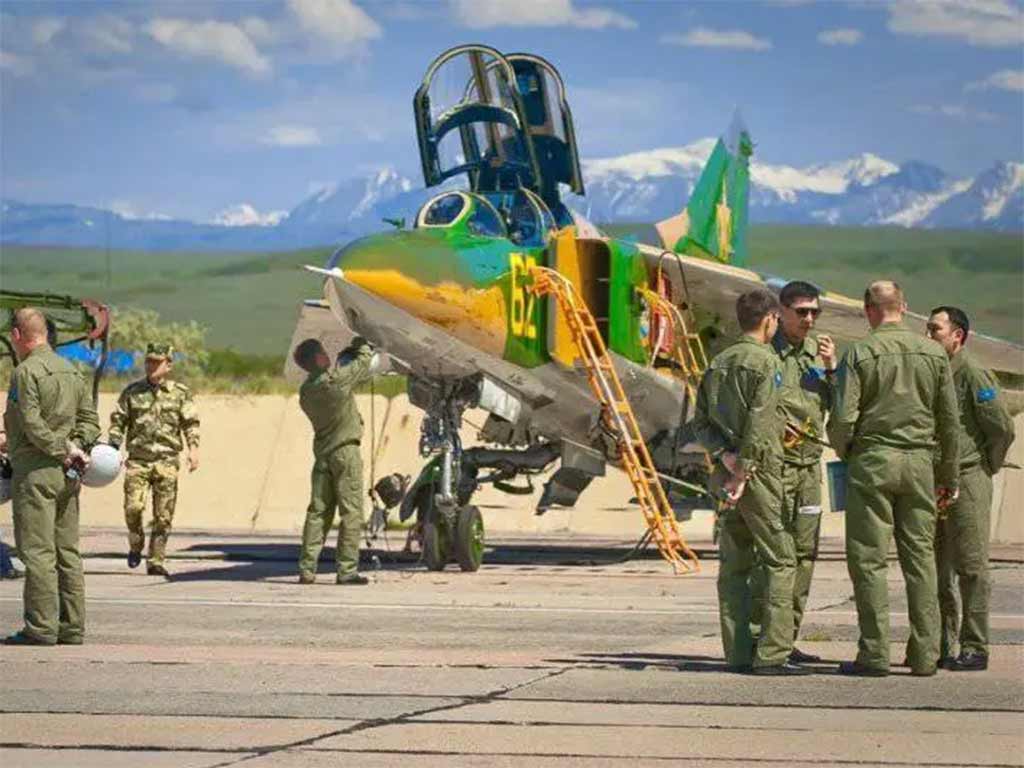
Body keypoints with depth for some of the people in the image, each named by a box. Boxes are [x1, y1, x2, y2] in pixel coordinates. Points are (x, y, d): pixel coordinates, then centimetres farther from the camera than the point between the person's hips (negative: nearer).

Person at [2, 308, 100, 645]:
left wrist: (64, 451, -11)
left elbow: (32, 423, -18)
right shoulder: (70, 370, 15)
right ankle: (72, 627, 11)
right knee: (67, 551, 10)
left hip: (36, 470, -8)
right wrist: (75, 447, 3)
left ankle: (41, 627, -9)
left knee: (37, 551, -7)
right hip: (67, 476, 8)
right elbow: (90, 418, 15)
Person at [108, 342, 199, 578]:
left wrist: (193, 448, -10)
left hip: (166, 461, 0)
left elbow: (191, 423, 5)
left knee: (163, 515, -2)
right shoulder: (132, 391, 8)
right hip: (137, 459, 0)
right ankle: (136, 545, 12)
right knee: (133, 507, -14)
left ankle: (156, 561, 6)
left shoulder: (180, 393, 7)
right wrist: (112, 450, 1)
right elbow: (118, 421, 11)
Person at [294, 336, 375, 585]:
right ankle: (347, 570, -6)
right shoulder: (338, 379, -15)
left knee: (318, 511, 7)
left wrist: (344, 356, 23)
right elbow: (363, 364, 0)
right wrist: (363, 346, 20)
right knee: (351, 513, -3)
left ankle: (307, 569, 2)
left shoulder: (306, 391, 4)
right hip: (345, 450, -6)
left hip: (322, 453, 6)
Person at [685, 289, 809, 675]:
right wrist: (743, 472, -16)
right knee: (780, 559, -4)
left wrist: (725, 455, -2)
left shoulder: (718, 364, 14)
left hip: (725, 470, 7)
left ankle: (738, 653, 7)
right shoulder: (766, 362, -8)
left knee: (734, 564, 9)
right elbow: (759, 423, -17)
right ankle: (772, 653, -11)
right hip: (759, 470, -7)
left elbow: (701, 422, 10)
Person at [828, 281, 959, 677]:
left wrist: (843, 451, 9)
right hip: (919, 460, 4)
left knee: (869, 559, 0)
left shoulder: (860, 353, -6)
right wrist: (948, 476, 16)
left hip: (872, 459, -3)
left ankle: (874, 653, -3)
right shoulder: (933, 353, 5)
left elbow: (843, 417, -11)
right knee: (920, 558, 7)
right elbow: (950, 421, 8)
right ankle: (925, 654, 6)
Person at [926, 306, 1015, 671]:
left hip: (967, 481, -8)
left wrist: (986, 468, -1)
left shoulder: (973, 374, -9)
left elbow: (1002, 428, -11)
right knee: (938, 570, 10)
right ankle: (943, 647, 17)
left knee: (971, 568, -5)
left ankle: (975, 648, -2)